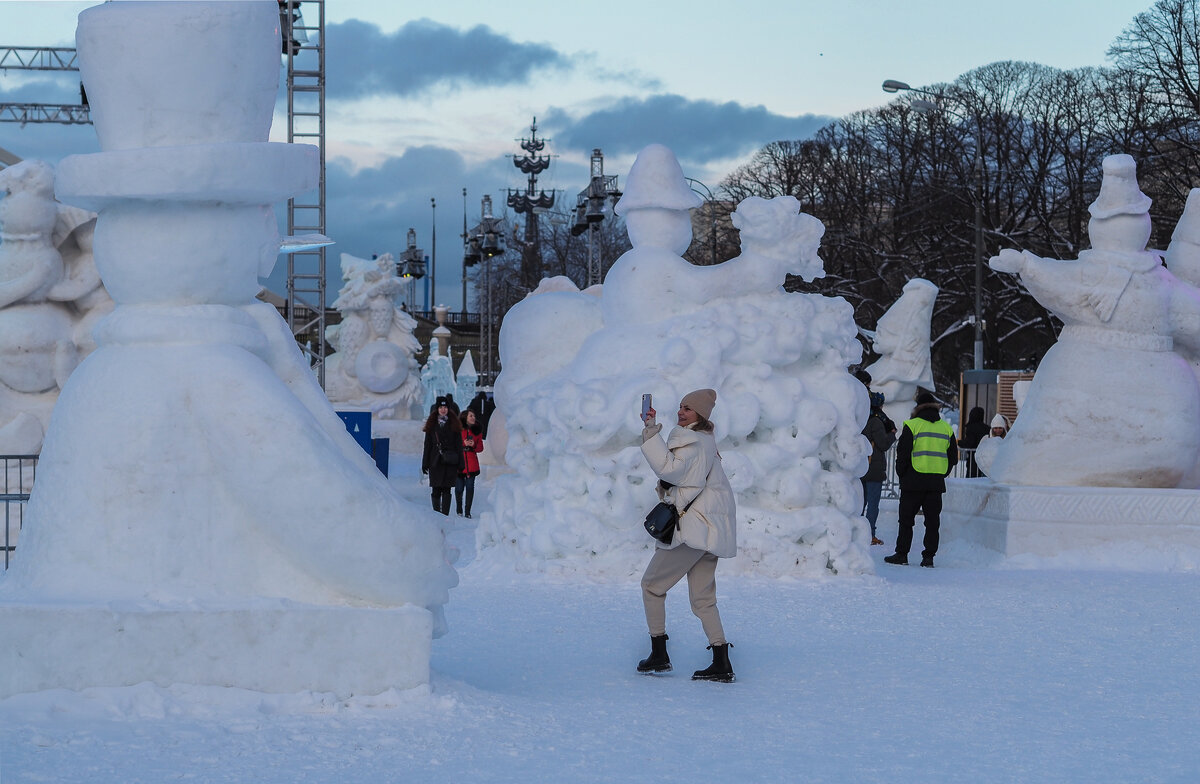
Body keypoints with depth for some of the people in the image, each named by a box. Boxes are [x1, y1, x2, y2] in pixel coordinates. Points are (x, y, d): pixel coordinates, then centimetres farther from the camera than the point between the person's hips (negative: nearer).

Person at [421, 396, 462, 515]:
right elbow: (427, 445, 9)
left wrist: (460, 463, -1)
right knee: (436, 490, -1)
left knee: (446, 489, -3)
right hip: (435, 461, 1)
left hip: (450, 462, -1)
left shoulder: (453, 424, 8)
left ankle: (445, 515, -4)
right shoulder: (432, 425, 10)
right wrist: (425, 464, 3)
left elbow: (459, 445, 6)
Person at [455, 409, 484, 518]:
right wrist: (463, 443, -13)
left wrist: (474, 445, -8)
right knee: (459, 487, 0)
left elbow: (480, 447, 12)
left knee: (470, 487, -2)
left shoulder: (477, 431, 11)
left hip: (472, 463, 2)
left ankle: (468, 512, 5)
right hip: (459, 463, -2)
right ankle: (459, 511, 18)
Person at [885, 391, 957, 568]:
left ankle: (901, 554, 5)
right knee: (932, 521, 6)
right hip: (936, 483, 4)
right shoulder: (946, 428, 10)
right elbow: (953, 457, 14)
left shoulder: (912, 426, -5)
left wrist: (901, 474, 6)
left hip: (913, 481, -4)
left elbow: (902, 454, -7)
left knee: (906, 519, 4)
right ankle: (929, 556, 3)